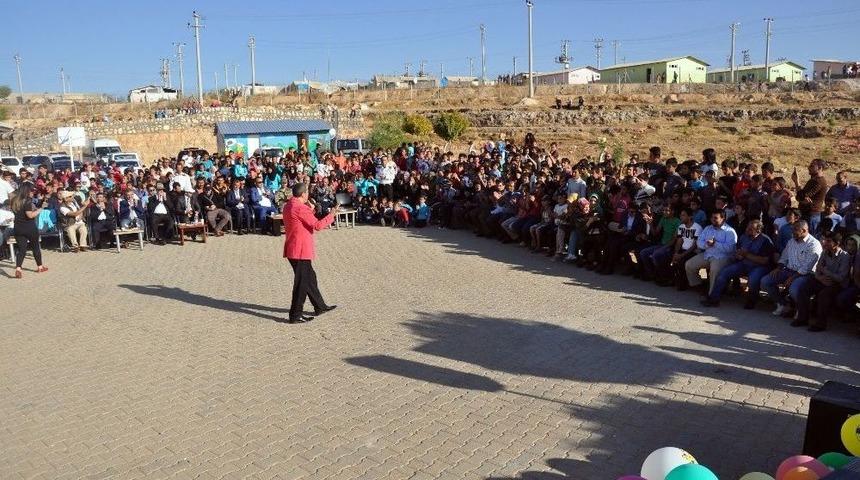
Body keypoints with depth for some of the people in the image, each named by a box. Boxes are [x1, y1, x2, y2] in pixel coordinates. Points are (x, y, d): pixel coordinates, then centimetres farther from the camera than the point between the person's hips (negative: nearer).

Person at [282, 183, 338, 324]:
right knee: (302, 282, -2)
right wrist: (332, 215, -8)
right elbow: (317, 225, -18)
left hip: (293, 249, 10)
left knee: (310, 277, 19)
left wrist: (310, 210, 15)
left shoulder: (288, 206, 11)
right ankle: (295, 315, 4)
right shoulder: (300, 208, -19)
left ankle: (320, 306, 31)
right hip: (300, 250, -10)